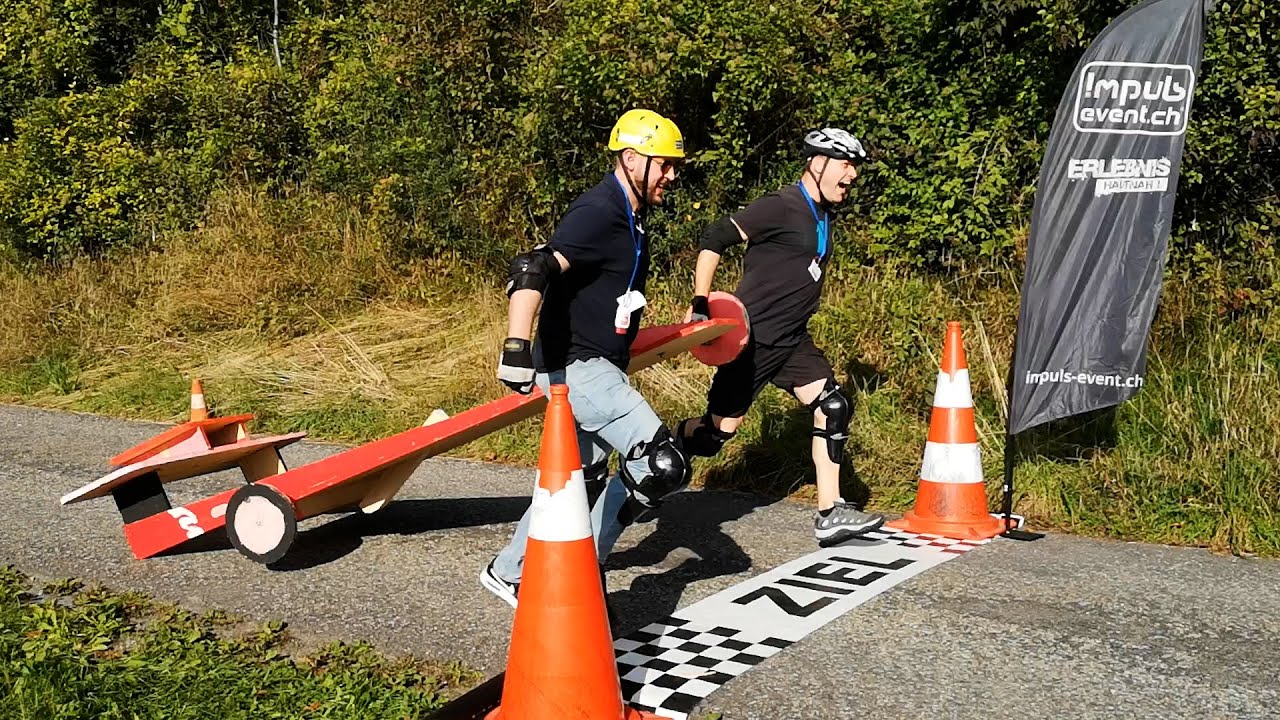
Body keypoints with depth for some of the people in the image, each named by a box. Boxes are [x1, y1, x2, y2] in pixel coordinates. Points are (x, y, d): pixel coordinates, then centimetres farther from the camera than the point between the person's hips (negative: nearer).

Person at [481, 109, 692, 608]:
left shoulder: (628, 217, 13)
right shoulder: (598, 213, -19)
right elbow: (532, 273, -31)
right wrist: (516, 350, -42)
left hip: (595, 367, 10)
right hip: (575, 366, -10)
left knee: (580, 482, 19)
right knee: (664, 466, -15)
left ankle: (508, 573, 33)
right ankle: (587, 561, 4)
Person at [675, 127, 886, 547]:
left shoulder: (821, 215, 12)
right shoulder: (783, 207, -16)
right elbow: (713, 240, -19)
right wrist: (699, 305, -20)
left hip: (791, 339, 9)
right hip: (752, 338, -9)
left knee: (834, 408, -2)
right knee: (717, 431, -3)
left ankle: (830, 516, 2)